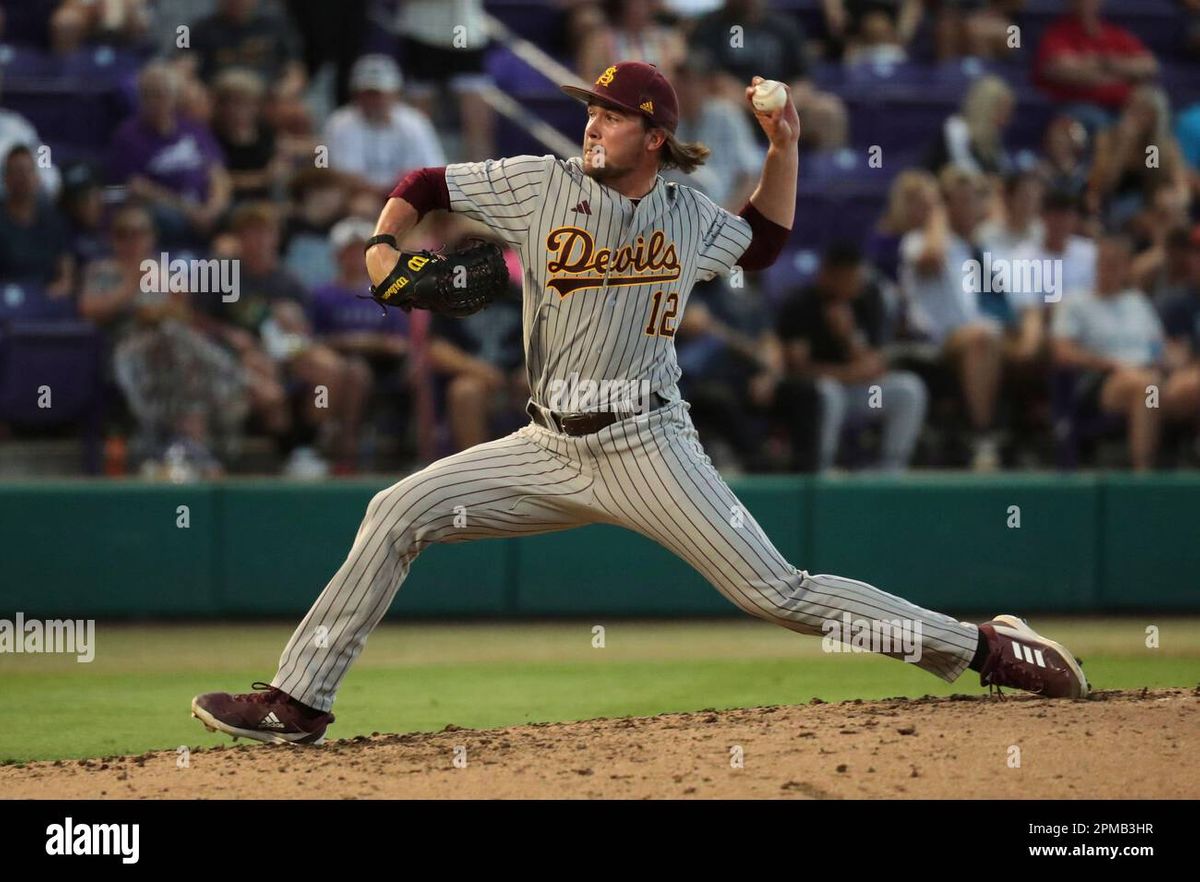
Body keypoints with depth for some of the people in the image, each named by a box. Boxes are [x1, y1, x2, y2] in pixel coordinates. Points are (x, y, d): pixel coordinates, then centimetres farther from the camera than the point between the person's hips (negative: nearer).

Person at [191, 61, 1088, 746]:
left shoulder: (689, 216, 2)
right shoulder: (540, 183, -2)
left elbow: (762, 242, 24)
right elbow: (423, 184, 5)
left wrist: (785, 146, 11)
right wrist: (384, 248, -15)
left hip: (648, 448, -2)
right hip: (550, 448, 2)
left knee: (779, 592, -10)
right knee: (397, 514, -9)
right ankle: (299, 702, -3)